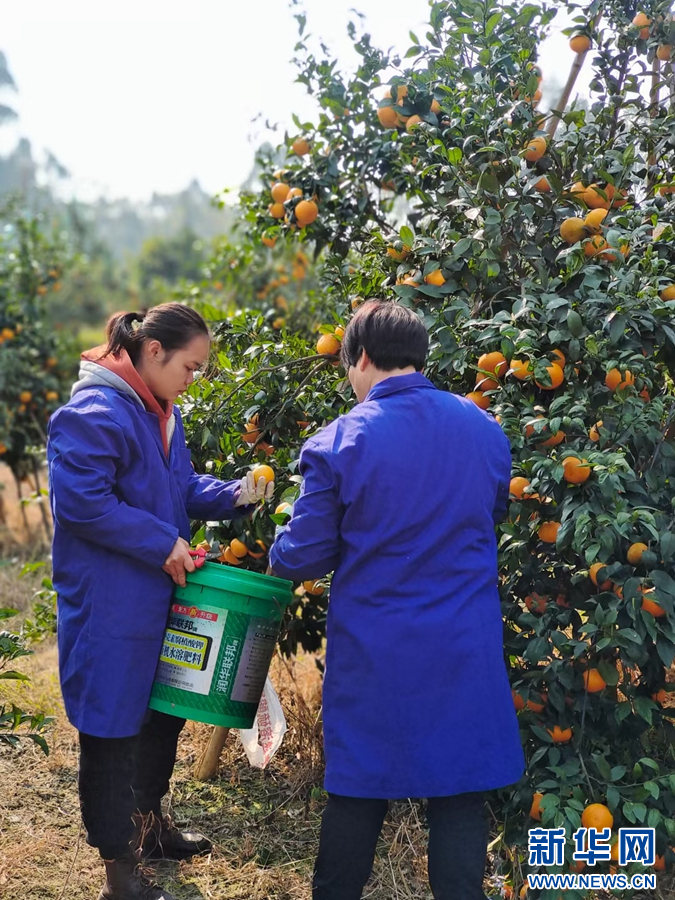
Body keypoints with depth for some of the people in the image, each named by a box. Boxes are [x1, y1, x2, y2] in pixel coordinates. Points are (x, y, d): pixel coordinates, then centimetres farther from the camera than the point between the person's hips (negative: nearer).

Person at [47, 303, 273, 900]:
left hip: (158, 595, 10)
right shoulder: (95, 413, -20)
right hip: (109, 603, -10)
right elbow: (81, 502, -26)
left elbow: (183, 487, 17)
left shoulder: (162, 413, 11)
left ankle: (149, 821, 42)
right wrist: (163, 543, -22)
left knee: (166, 709, 21)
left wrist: (235, 496, -1)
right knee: (115, 723, 1)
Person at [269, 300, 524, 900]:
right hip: (466, 657, 2)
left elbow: (302, 558, -7)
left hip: (375, 658, -2)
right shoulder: (485, 429, -2)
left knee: (359, 791, 14)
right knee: (459, 798, 10)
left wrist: (280, 550, 15)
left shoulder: (339, 442, -13)